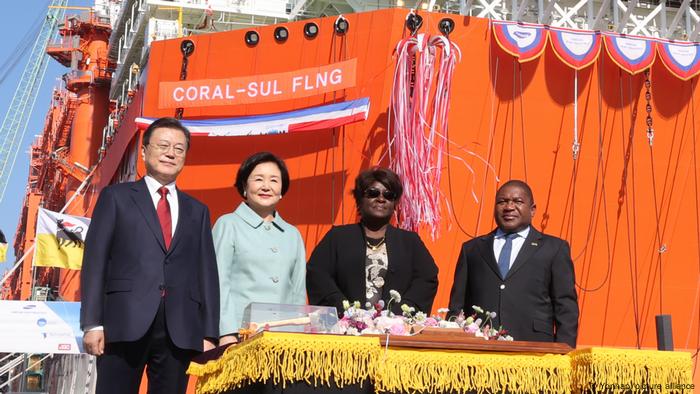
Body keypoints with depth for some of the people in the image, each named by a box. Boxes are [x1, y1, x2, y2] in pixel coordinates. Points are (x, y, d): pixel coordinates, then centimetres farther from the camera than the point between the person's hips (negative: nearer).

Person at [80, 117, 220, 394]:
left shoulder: (197, 211, 18)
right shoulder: (116, 197, 10)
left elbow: (207, 273, 13)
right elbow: (95, 260, 3)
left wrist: (209, 335, 4)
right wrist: (92, 323, -7)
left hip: (180, 330, 3)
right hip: (126, 323, -2)